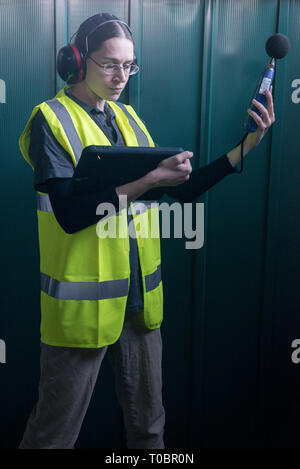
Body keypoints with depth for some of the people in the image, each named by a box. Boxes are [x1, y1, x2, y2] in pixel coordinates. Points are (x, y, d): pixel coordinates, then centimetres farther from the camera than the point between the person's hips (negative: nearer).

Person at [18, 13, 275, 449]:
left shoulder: (128, 118, 12)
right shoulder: (51, 119, -7)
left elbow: (181, 189, 9)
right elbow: (70, 213, -20)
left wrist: (246, 146, 2)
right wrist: (146, 181, -27)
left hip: (141, 298, 6)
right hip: (83, 303, -6)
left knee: (148, 424, 18)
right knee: (56, 431, 8)